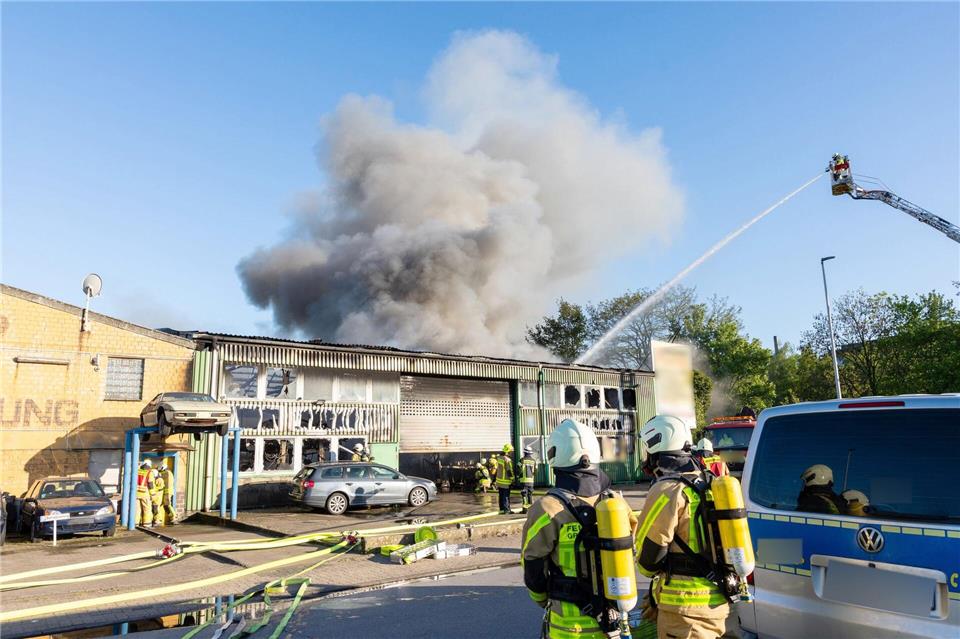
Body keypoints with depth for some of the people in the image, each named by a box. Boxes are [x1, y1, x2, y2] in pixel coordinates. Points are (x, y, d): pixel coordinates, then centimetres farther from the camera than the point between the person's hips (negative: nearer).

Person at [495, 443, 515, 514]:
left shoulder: (499, 458, 6)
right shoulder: (508, 460, -20)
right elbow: (510, 471, -18)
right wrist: (512, 480, -7)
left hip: (499, 480, 8)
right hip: (506, 482, -8)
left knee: (501, 496, 14)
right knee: (506, 496, 0)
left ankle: (502, 509, 20)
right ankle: (506, 510, 4)